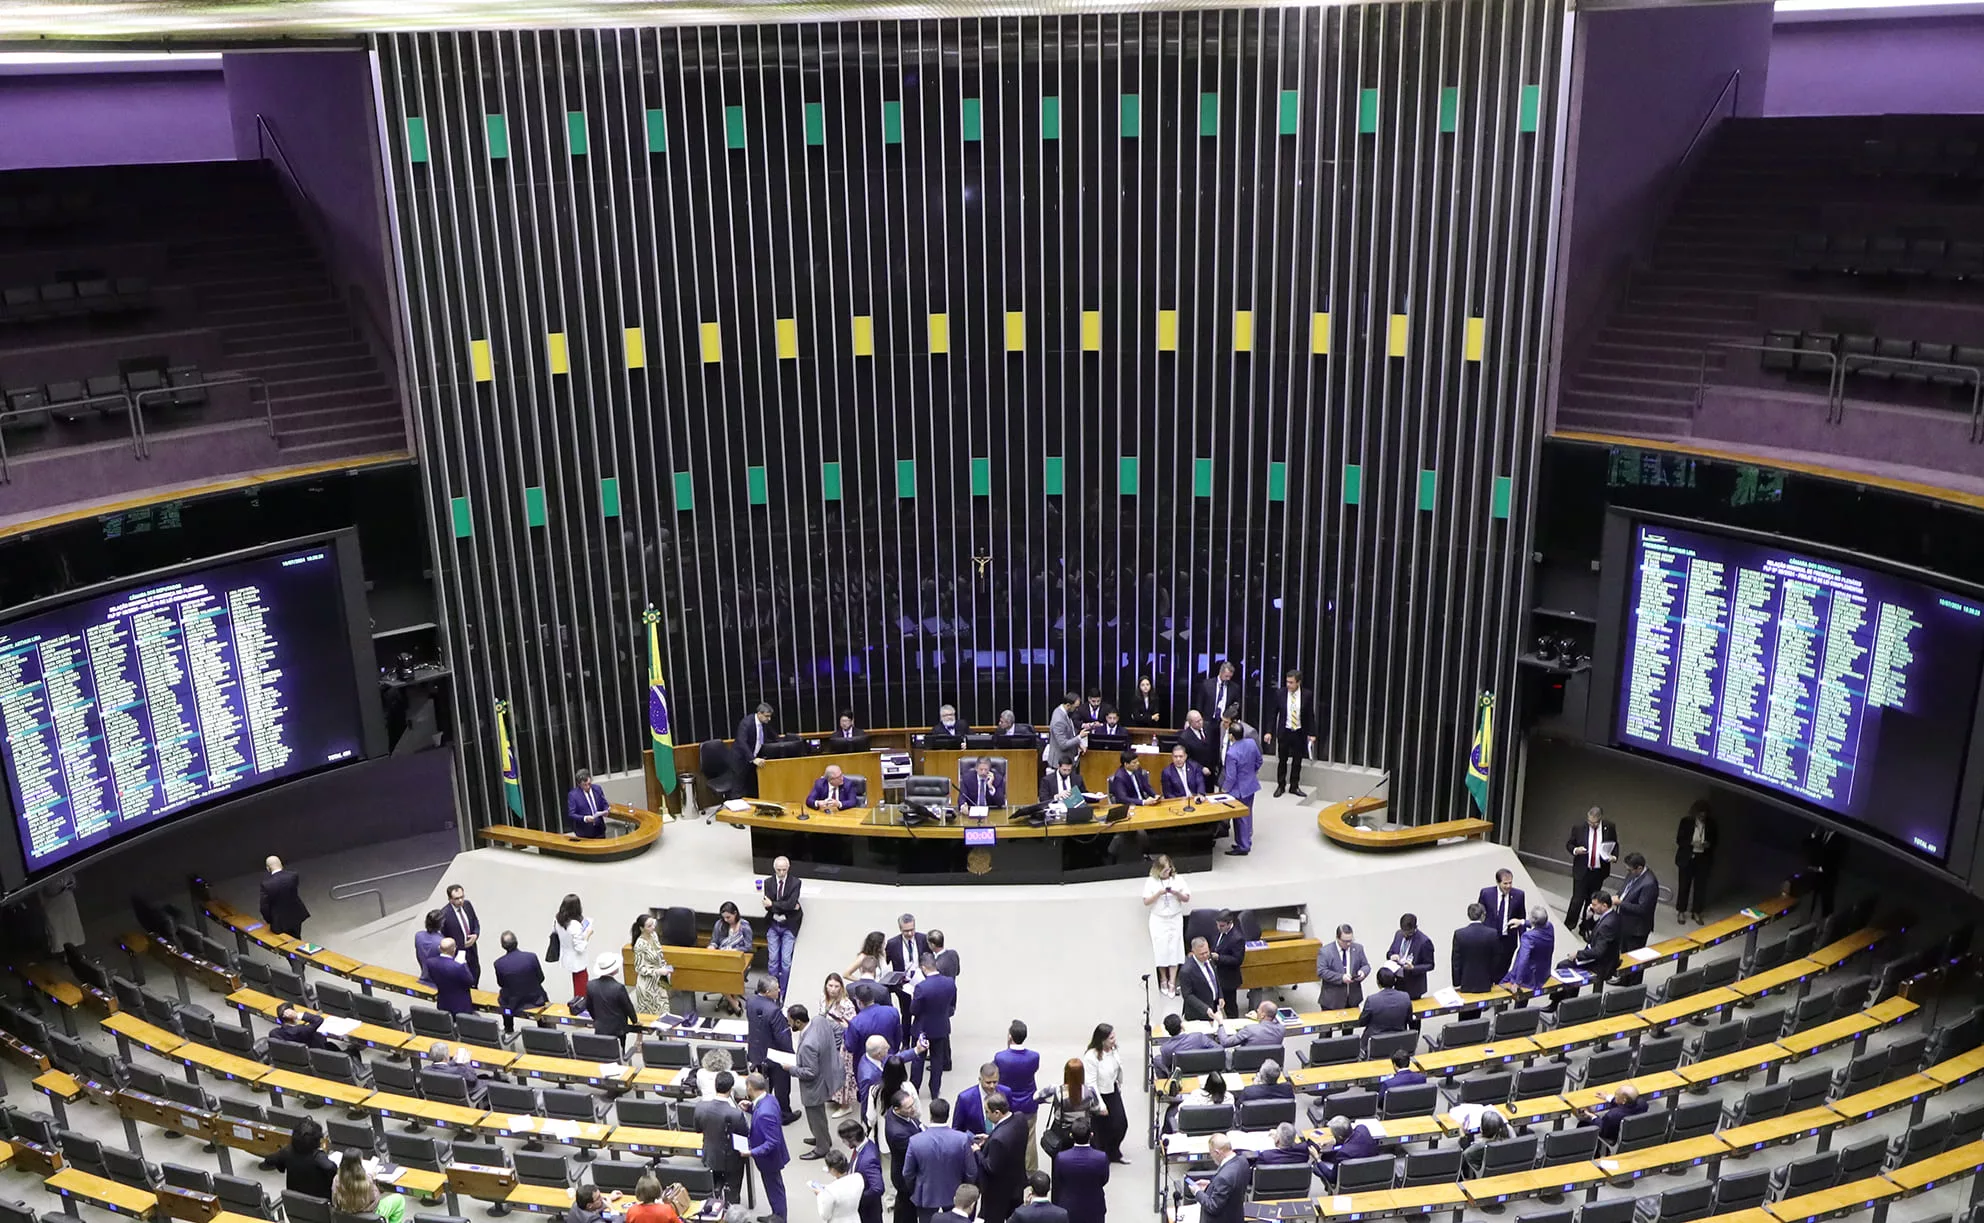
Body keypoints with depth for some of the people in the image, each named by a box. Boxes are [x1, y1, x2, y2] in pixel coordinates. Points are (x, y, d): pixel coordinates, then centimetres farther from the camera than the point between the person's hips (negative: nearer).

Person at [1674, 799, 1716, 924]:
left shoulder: (1711, 823, -2)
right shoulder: (1686, 821, -7)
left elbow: (1714, 840, 9)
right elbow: (1679, 840, -5)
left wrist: (1708, 844, -13)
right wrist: (1692, 843, -21)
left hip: (1703, 859, 2)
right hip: (1686, 858, -2)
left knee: (1700, 886, 7)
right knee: (1684, 885, 5)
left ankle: (1696, 912, 20)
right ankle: (1681, 911, 18)